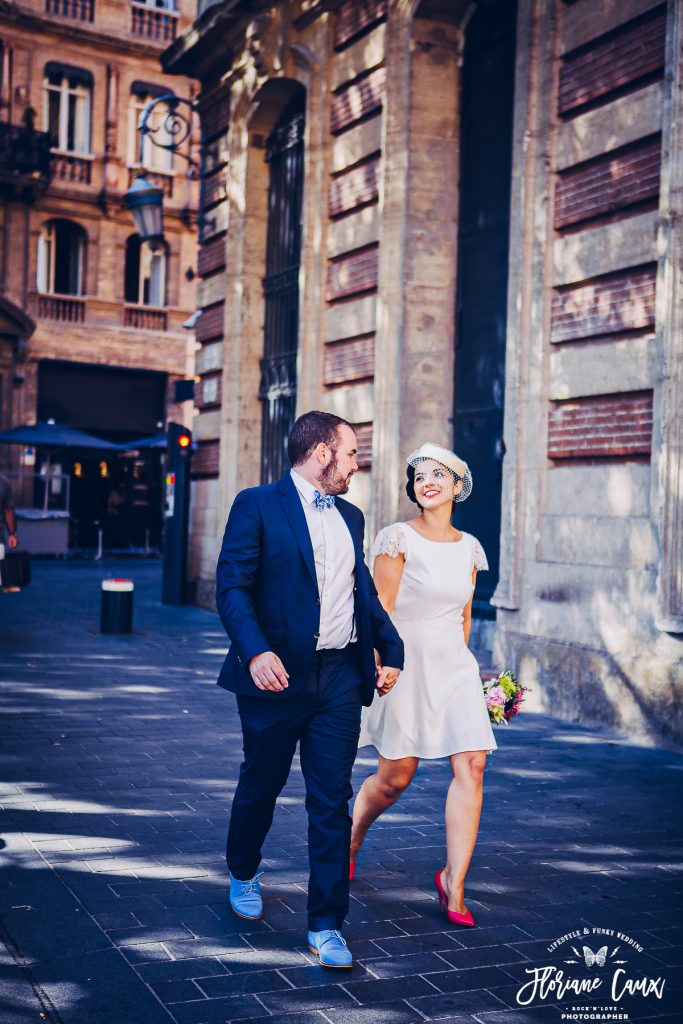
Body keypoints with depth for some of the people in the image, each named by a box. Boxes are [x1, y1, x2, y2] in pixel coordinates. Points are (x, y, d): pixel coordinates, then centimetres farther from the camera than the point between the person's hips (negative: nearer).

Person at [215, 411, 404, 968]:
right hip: (278, 674, -4)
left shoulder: (350, 516, 16)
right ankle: (244, 874, 42)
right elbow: (232, 586, -13)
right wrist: (255, 651, -26)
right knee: (261, 786, 14)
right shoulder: (257, 505, -5)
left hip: (340, 677, 4)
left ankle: (327, 925, 10)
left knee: (332, 801, 2)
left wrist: (391, 648, 12)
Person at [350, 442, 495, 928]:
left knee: (471, 765, -9)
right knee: (396, 775, 4)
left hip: (455, 665, 5)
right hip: (407, 661, -4)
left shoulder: (469, 547, 9)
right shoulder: (399, 537, -7)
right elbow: (381, 610, -9)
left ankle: (453, 880, 1)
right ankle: (349, 842, 33)